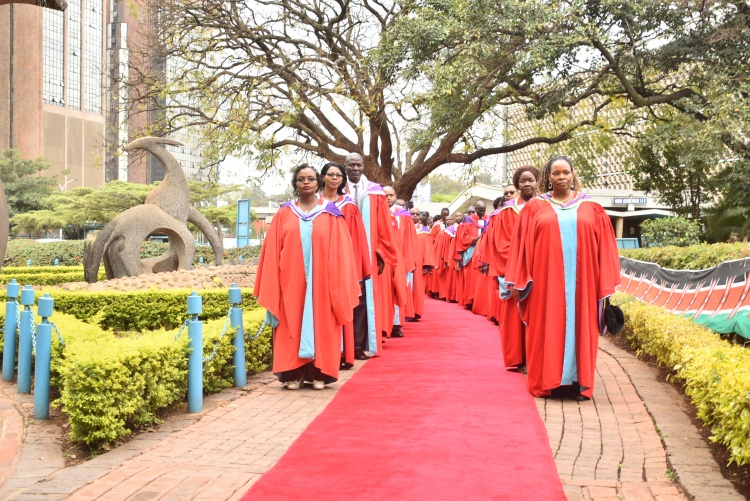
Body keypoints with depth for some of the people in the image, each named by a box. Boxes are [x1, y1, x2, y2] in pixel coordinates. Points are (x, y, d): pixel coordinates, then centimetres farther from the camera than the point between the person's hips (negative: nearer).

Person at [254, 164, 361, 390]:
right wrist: (272, 288, 0)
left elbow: (340, 252, 1)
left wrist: (339, 287, -5)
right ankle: (294, 372, 7)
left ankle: (318, 372, 8)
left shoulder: (331, 214, 5)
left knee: (320, 324, 1)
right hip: (292, 281, 1)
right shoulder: (284, 214, 7)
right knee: (292, 325, 1)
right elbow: (273, 252, 6)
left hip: (321, 281, -1)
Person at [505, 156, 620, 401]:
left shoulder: (591, 208, 7)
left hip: (580, 281, 1)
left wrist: (606, 283, 1)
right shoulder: (535, 207, 5)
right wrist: (516, 280, -3)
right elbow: (522, 244, 3)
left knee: (579, 328, 3)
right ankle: (545, 382, 9)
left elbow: (603, 247, 6)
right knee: (547, 329, 2)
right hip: (546, 279, -1)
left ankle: (578, 382, 9)